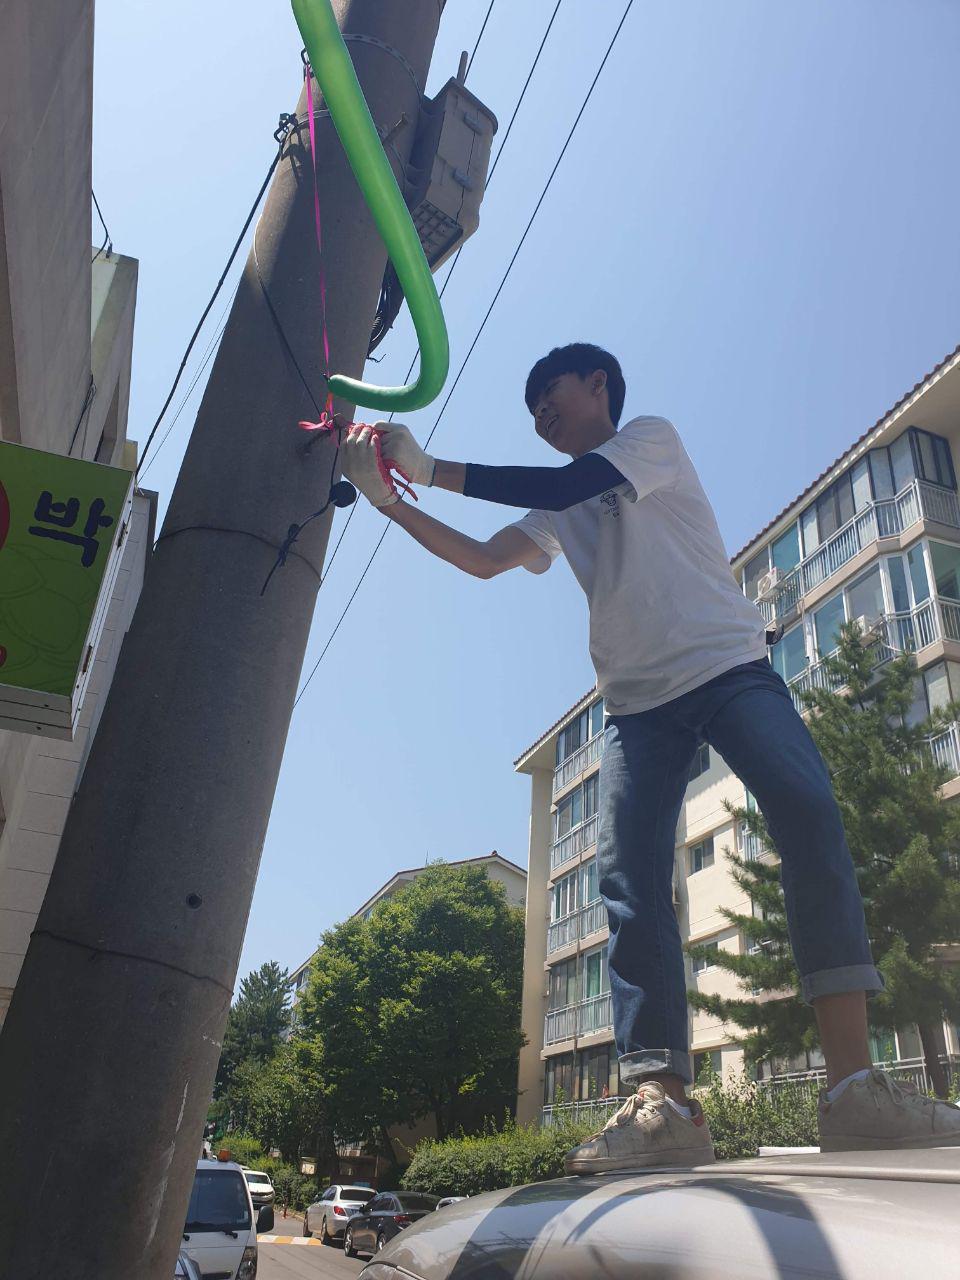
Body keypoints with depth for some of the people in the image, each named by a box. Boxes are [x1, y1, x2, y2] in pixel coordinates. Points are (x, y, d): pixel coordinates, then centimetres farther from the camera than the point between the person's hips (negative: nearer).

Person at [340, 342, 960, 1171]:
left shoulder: (653, 436, 8)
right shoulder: (559, 513, 23)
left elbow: (567, 485, -11)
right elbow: (483, 559, 9)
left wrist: (433, 469, -11)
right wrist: (391, 500, -1)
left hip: (729, 667, -4)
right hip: (637, 704, 5)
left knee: (809, 816, -24)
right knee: (629, 880, -13)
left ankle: (855, 1086, -23)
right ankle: (662, 1101, -17)